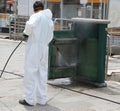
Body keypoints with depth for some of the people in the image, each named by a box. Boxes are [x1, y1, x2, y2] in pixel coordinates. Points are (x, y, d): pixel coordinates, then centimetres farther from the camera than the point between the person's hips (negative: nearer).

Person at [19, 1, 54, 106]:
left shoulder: (36, 16, -7)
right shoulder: (50, 20, 15)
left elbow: (30, 24, -28)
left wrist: (26, 32, -10)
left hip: (34, 47, -7)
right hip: (45, 48, 7)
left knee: (30, 72, 0)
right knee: (42, 73, 12)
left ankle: (29, 99, 3)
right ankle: (42, 99, 16)